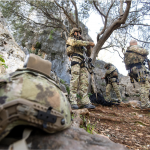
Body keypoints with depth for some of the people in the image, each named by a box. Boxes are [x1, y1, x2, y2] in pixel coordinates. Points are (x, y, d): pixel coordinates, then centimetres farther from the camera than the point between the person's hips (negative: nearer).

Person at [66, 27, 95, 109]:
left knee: (84, 81, -4)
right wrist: (88, 43, -6)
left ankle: (85, 102, -8)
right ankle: (73, 102, -18)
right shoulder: (70, 39, 17)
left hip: (81, 62, 8)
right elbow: (76, 42, -9)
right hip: (75, 59, -7)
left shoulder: (79, 42, 36)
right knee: (75, 80, -17)